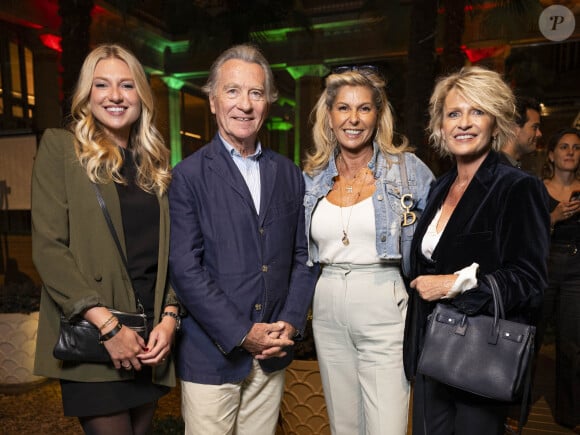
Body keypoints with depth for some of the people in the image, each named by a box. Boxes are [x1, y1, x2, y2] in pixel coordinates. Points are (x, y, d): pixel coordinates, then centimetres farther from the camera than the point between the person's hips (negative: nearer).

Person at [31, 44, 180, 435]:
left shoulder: (156, 161, 10)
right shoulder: (60, 147, -2)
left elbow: (170, 251, 9)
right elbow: (48, 248, -10)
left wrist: (170, 316, -5)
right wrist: (107, 324, -16)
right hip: (91, 337, -4)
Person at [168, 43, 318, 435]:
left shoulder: (289, 174, 6)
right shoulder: (188, 176, -7)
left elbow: (302, 256, 7)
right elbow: (186, 269, -12)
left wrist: (291, 323, -4)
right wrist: (243, 334, -14)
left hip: (273, 354, 4)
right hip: (212, 355, -3)